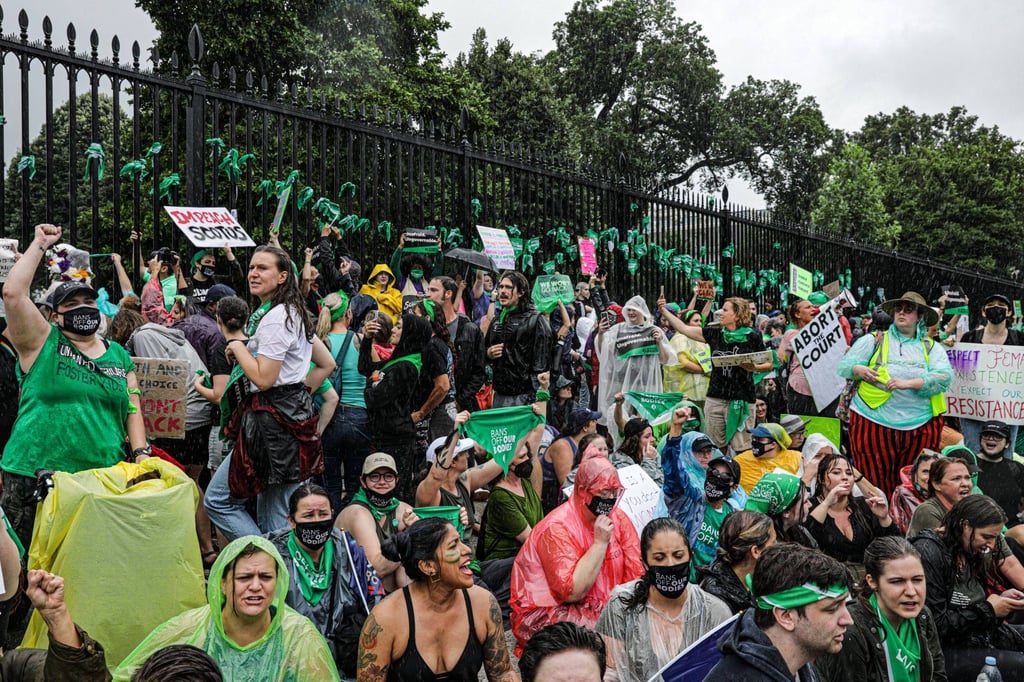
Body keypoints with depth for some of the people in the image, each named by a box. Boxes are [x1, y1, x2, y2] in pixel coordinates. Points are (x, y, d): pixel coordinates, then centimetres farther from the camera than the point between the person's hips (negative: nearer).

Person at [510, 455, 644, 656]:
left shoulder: (619, 519, 1)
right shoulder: (557, 528, -20)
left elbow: (638, 573, -1)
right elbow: (572, 592, -27)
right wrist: (600, 543, -25)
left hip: (601, 608, 7)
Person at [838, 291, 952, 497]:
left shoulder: (932, 348, 12)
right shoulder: (873, 341, 10)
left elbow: (944, 377, -5)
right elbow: (845, 365, 4)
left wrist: (908, 383, -19)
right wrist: (859, 370, -19)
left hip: (921, 426, 1)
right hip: (874, 423, -1)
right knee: (875, 483, -3)